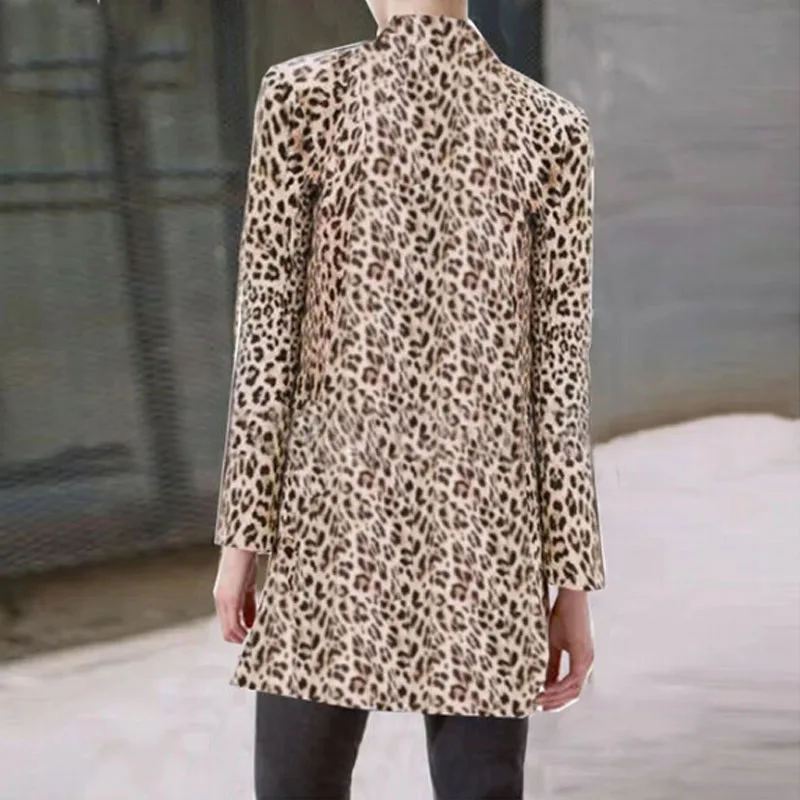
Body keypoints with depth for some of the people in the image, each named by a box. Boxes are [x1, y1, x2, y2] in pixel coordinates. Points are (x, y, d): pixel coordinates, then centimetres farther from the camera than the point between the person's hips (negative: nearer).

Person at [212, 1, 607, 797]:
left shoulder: (301, 95, -4)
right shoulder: (553, 129, 0)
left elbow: (268, 332, -5)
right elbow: (561, 374, -1)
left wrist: (240, 535, 2)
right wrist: (572, 582, 4)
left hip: (338, 508, -1)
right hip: (487, 526, 1)